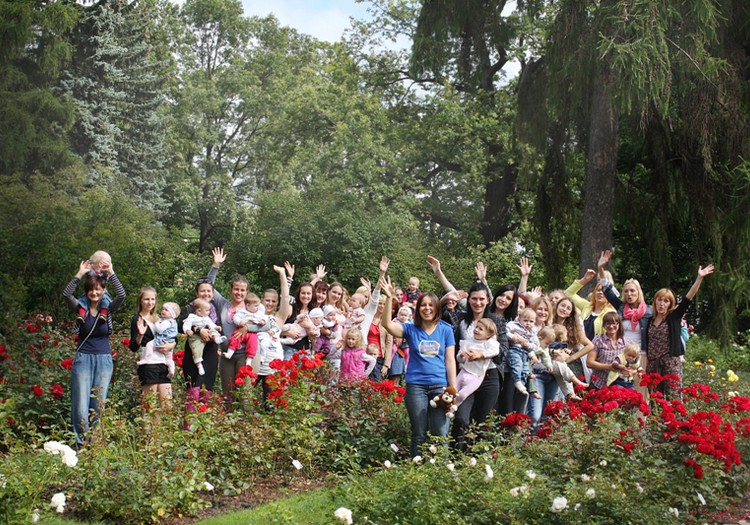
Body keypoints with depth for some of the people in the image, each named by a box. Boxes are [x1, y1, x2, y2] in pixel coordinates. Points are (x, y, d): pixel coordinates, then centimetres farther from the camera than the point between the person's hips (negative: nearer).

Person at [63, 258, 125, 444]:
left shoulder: (108, 309, 2)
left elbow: (121, 295, -15)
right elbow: (66, 293, -15)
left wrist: (111, 273, -15)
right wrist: (80, 274, -18)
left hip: (104, 360, 1)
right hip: (83, 359, -1)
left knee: (98, 405, 5)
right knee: (81, 405, -6)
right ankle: (82, 442, 1)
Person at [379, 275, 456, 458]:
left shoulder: (446, 330, 7)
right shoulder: (411, 330, 6)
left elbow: (450, 360, 7)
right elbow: (387, 324, -10)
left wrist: (453, 389, 2)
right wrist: (389, 298, -19)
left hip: (440, 386, 0)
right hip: (416, 386, 0)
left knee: (441, 434, -4)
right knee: (419, 435, 5)